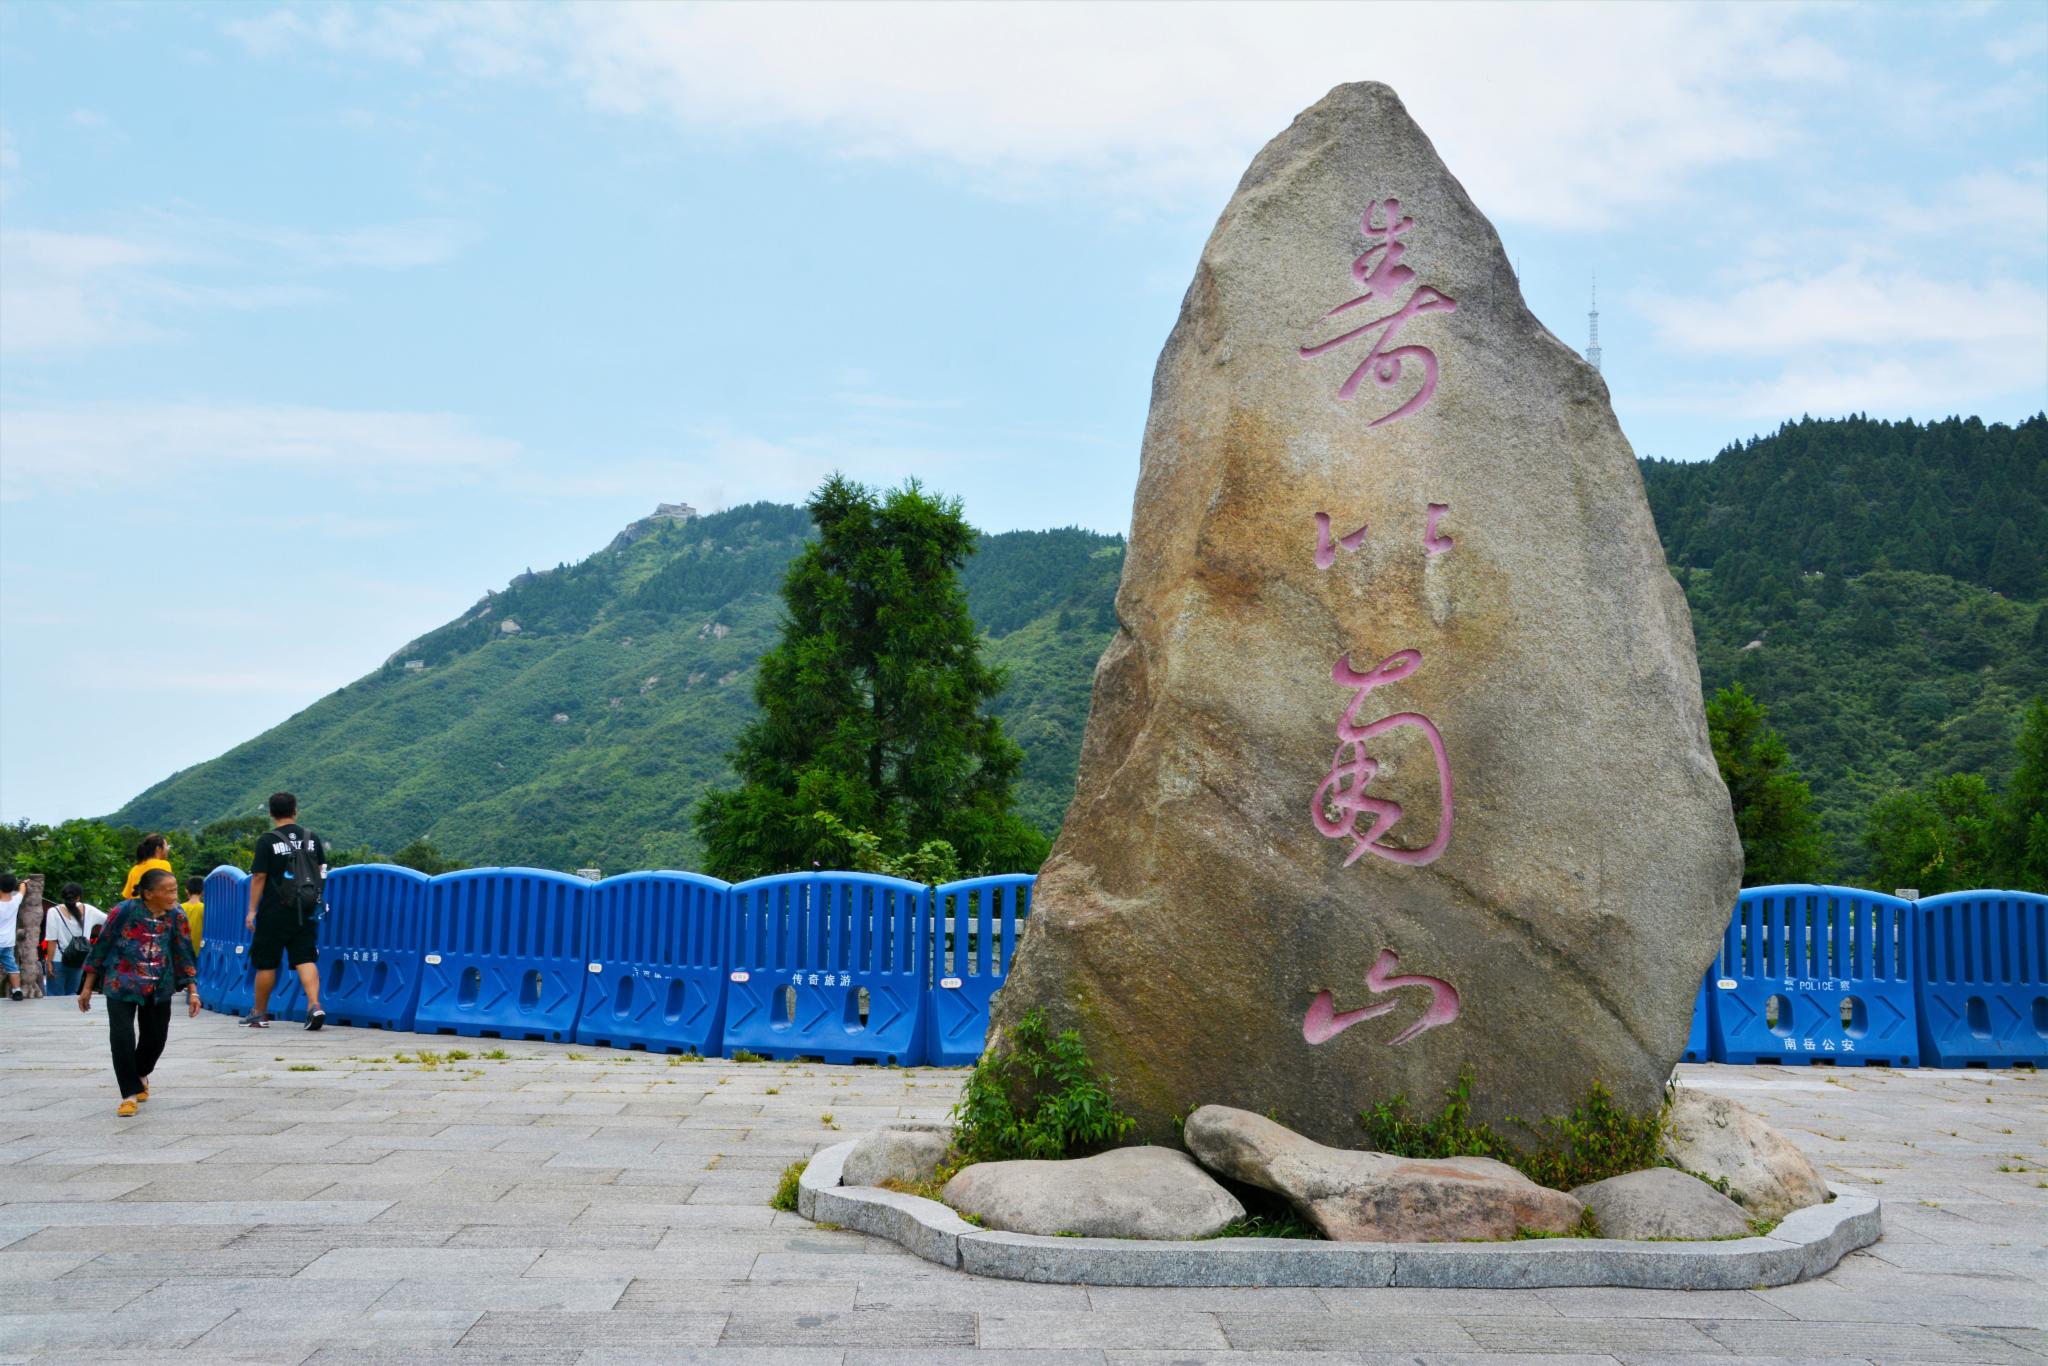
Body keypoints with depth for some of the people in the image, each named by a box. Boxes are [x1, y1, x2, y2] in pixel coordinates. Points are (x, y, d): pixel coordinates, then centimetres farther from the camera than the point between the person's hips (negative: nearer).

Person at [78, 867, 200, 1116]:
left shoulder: (176, 916, -6)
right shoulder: (124, 911, -14)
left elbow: (184, 955, 2)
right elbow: (101, 946, -4)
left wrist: (192, 991, -1)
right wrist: (87, 987, 0)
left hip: (159, 989, 3)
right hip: (121, 986, -3)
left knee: (155, 1038, 12)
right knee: (122, 1038, -12)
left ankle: (141, 1075, 43)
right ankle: (130, 1093, 2)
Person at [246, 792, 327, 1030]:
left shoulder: (267, 841, -7)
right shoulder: (312, 838, 6)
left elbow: (259, 877, -9)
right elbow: (322, 872, 12)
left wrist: (252, 910, -3)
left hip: (275, 911, -3)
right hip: (305, 911, 3)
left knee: (266, 964, 8)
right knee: (305, 959, 1)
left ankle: (260, 1014, 20)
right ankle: (314, 1005, -17)